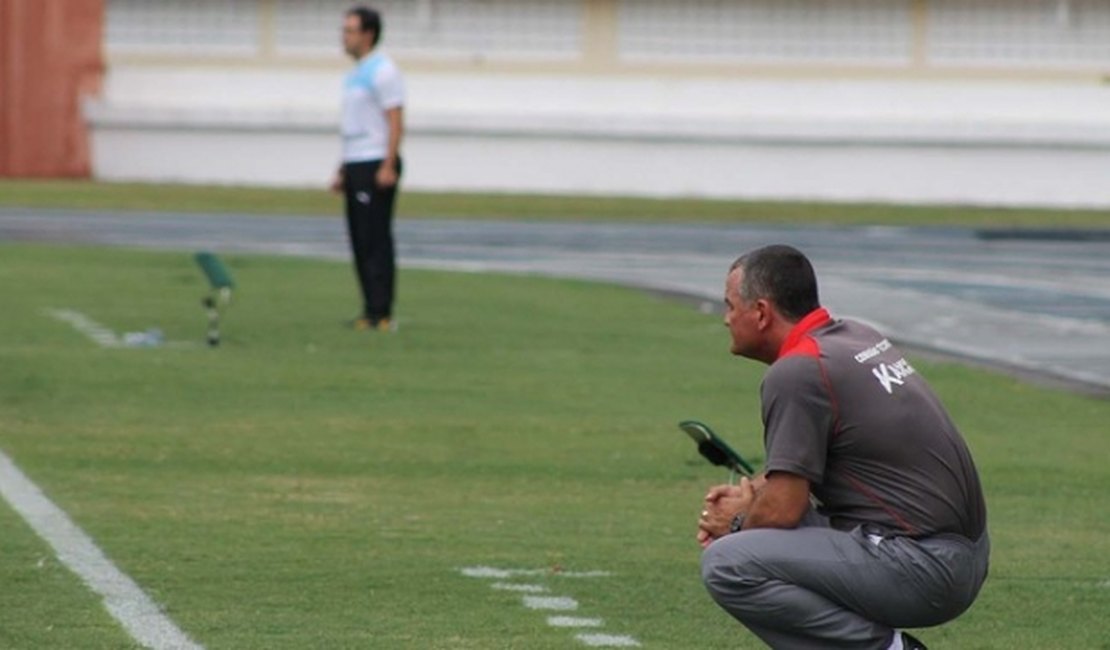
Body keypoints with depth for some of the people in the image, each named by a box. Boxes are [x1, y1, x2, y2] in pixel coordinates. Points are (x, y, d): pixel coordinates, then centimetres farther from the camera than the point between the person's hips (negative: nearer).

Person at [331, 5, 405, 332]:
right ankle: (371, 312, 11)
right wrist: (342, 171, 22)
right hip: (356, 165, 10)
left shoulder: (383, 71, -10)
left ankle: (380, 313, -10)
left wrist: (388, 167, -23)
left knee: (375, 240, -10)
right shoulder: (355, 75, 19)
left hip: (376, 166, -10)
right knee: (360, 242, 8)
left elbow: (396, 122, -16)